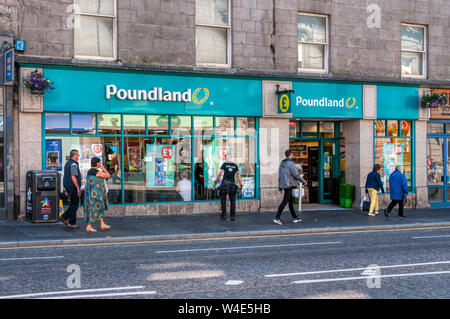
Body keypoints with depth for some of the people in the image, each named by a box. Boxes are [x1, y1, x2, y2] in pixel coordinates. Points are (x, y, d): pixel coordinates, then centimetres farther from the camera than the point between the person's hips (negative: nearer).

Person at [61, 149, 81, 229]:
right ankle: (72, 223, 3)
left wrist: (67, 189, 23)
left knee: (74, 204, 17)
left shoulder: (67, 163, 15)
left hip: (68, 186, 9)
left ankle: (64, 217, 13)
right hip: (73, 187, -9)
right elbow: (73, 177, -22)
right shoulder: (74, 164, -15)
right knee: (74, 204, -2)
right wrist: (78, 188, -20)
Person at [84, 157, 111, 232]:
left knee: (100, 209, 16)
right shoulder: (97, 172, -16)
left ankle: (102, 225, 20)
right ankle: (89, 226, -5)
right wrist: (103, 168, 3)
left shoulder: (89, 171, 12)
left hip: (91, 193, 9)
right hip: (96, 194, -9)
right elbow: (108, 175, -8)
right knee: (94, 209, -5)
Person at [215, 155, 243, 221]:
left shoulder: (224, 164, 0)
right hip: (232, 184, 2)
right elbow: (238, 175, 6)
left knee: (223, 200, 11)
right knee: (232, 201, 4)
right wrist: (240, 184, 10)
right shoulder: (235, 165, 9)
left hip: (225, 183, -2)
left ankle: (224, 214, 2)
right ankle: (232, 216, -2)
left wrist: (216, 181, 4)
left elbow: (220, 173, -8)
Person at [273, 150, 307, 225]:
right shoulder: (291, 163, -14)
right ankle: (277, 218, -14)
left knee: (291, 201, 14)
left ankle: (295, 217, 20)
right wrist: (304, 182, -1)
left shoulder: (282, 163, 13)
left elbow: (280, 176, 15)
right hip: (289, 185, -9)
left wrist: (280, 187, 18)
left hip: (283, 185, 9)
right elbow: (296, 175, -14)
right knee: (285, 201, -9)